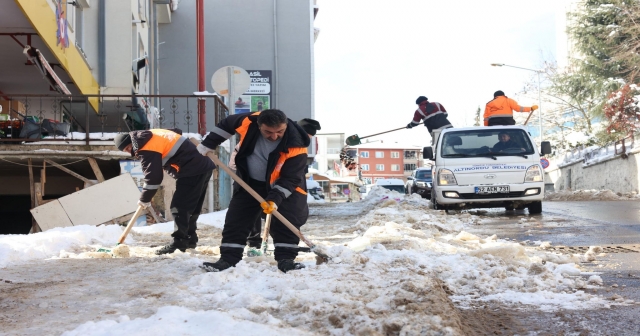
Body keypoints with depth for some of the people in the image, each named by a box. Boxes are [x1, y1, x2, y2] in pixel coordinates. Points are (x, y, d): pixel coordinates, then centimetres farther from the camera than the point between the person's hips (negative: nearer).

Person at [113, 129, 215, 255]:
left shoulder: (146, 149, -13)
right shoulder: (152, 135, 15)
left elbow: (153, 176, -14)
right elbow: (177, 132, 29)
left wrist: (144, 199, -3)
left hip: (192, 172, -10)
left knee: (179, 207, -9)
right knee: (192, 206, 16)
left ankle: (179, 241, -10)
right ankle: (190, 238, 23)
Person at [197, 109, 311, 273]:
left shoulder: (295, 145, -33)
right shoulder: (249, 122, -27)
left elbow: (290, 178, -28)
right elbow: (225, 125, -5)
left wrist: (275, 198, -38)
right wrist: (207, 146, -2)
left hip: (284, 185, -3)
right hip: (249, 182, 3)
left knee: (287, 221, -14)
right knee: (235, 219, 2)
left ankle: (286, 259, -5)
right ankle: (228, 258, 8)